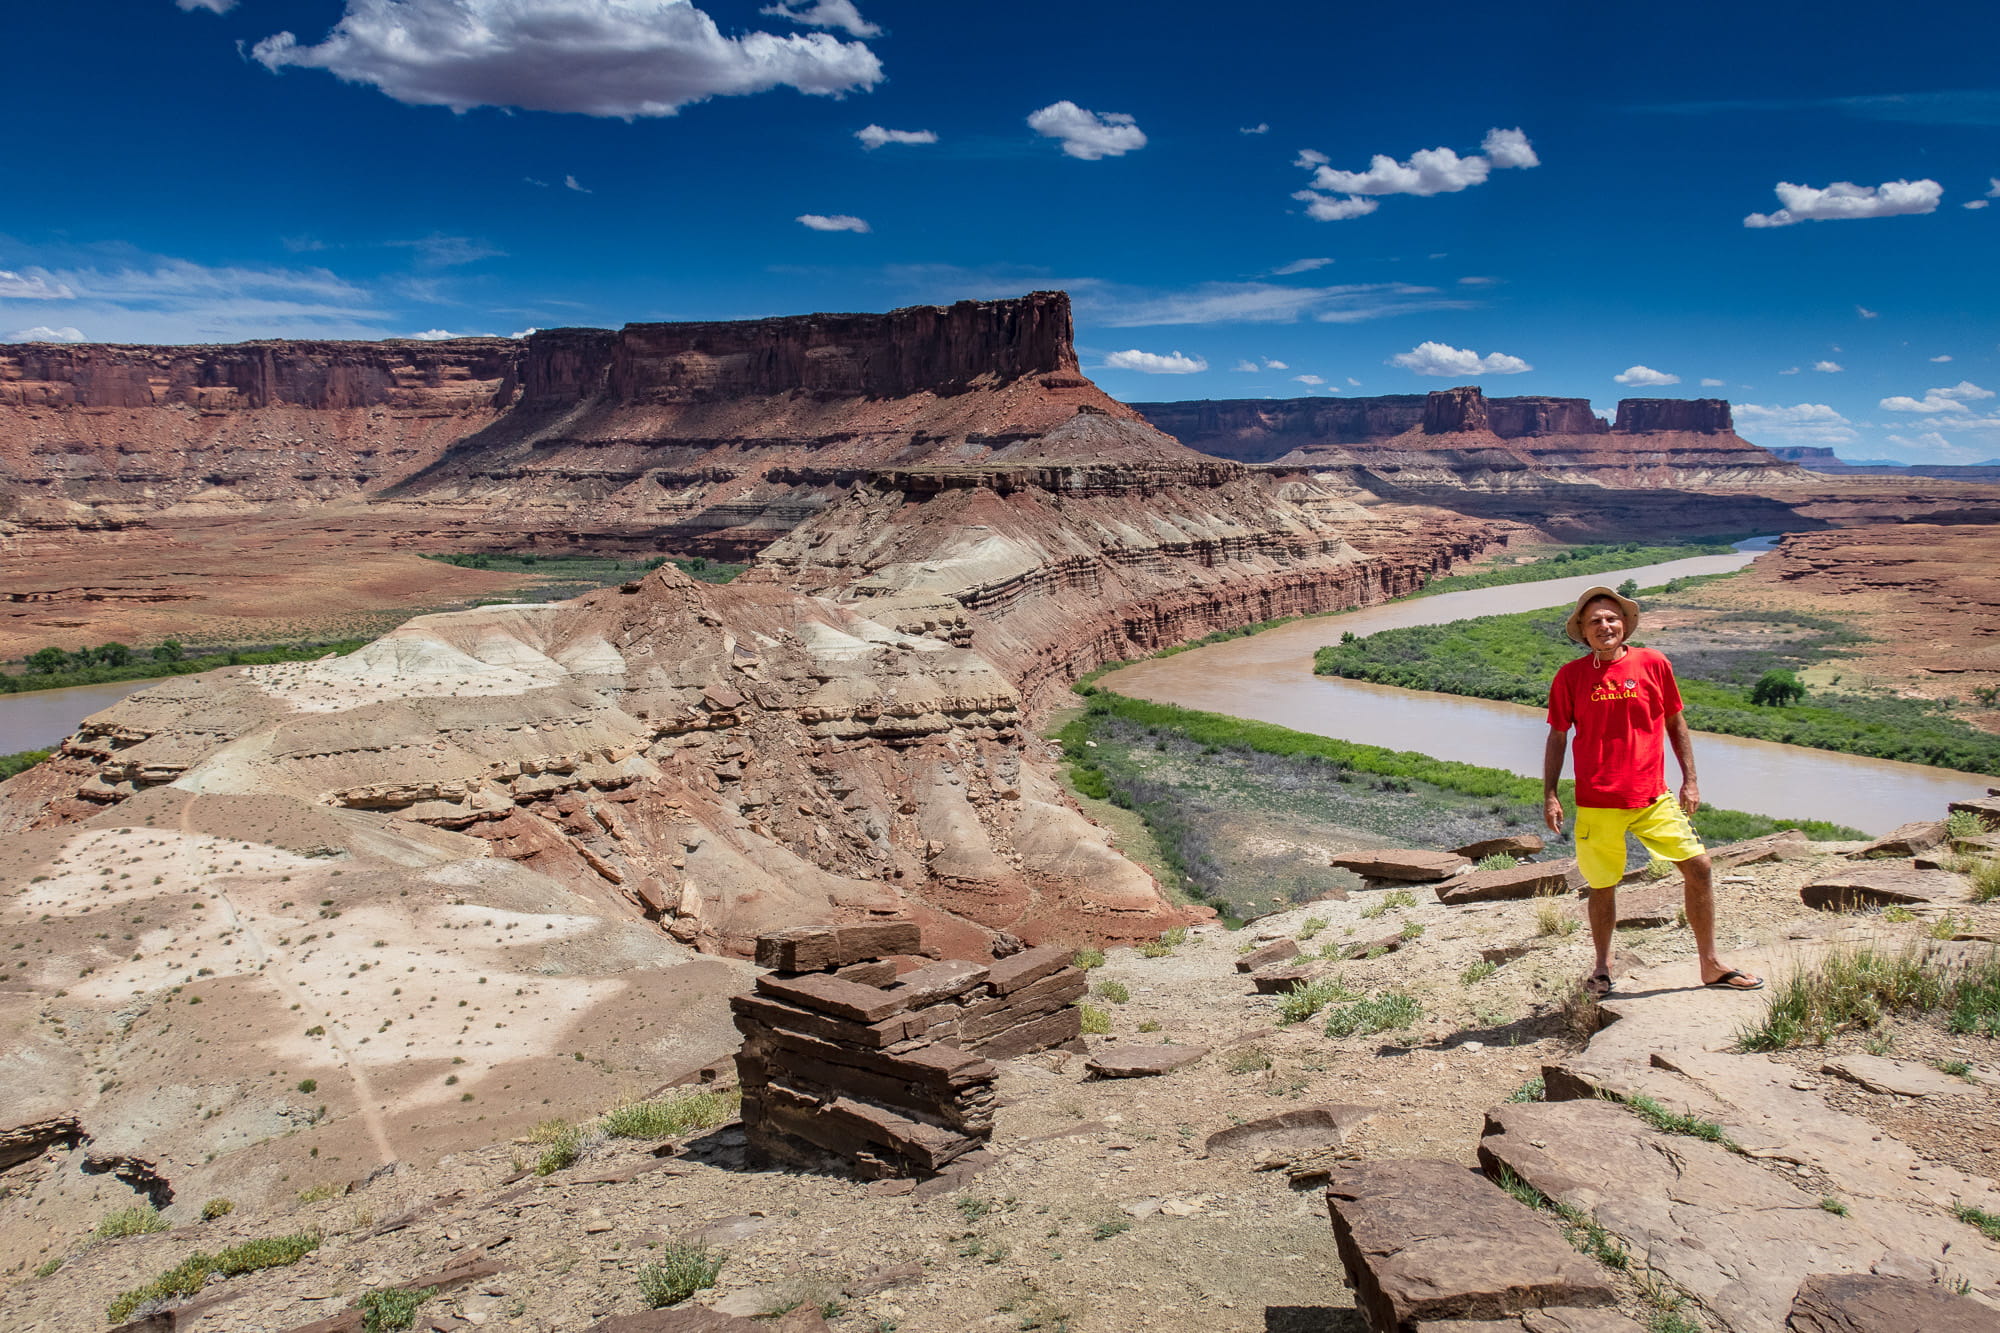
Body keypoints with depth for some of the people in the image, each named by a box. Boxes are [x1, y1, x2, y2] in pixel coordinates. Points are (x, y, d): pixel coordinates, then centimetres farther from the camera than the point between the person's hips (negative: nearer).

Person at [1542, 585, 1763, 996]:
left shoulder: (1653, 664, 1)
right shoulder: (1570, 676, -2)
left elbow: (1675, 723, 11)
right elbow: (1557, 737, 4)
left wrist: (1690, 780, 7)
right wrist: (1549, 796, 0)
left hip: (1653, 798, 2)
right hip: (1596, 804, -1)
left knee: (1697, 866, 1)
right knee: (1602, 885, 7)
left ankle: (1710, 964, 17)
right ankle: (1603, 967, 28)